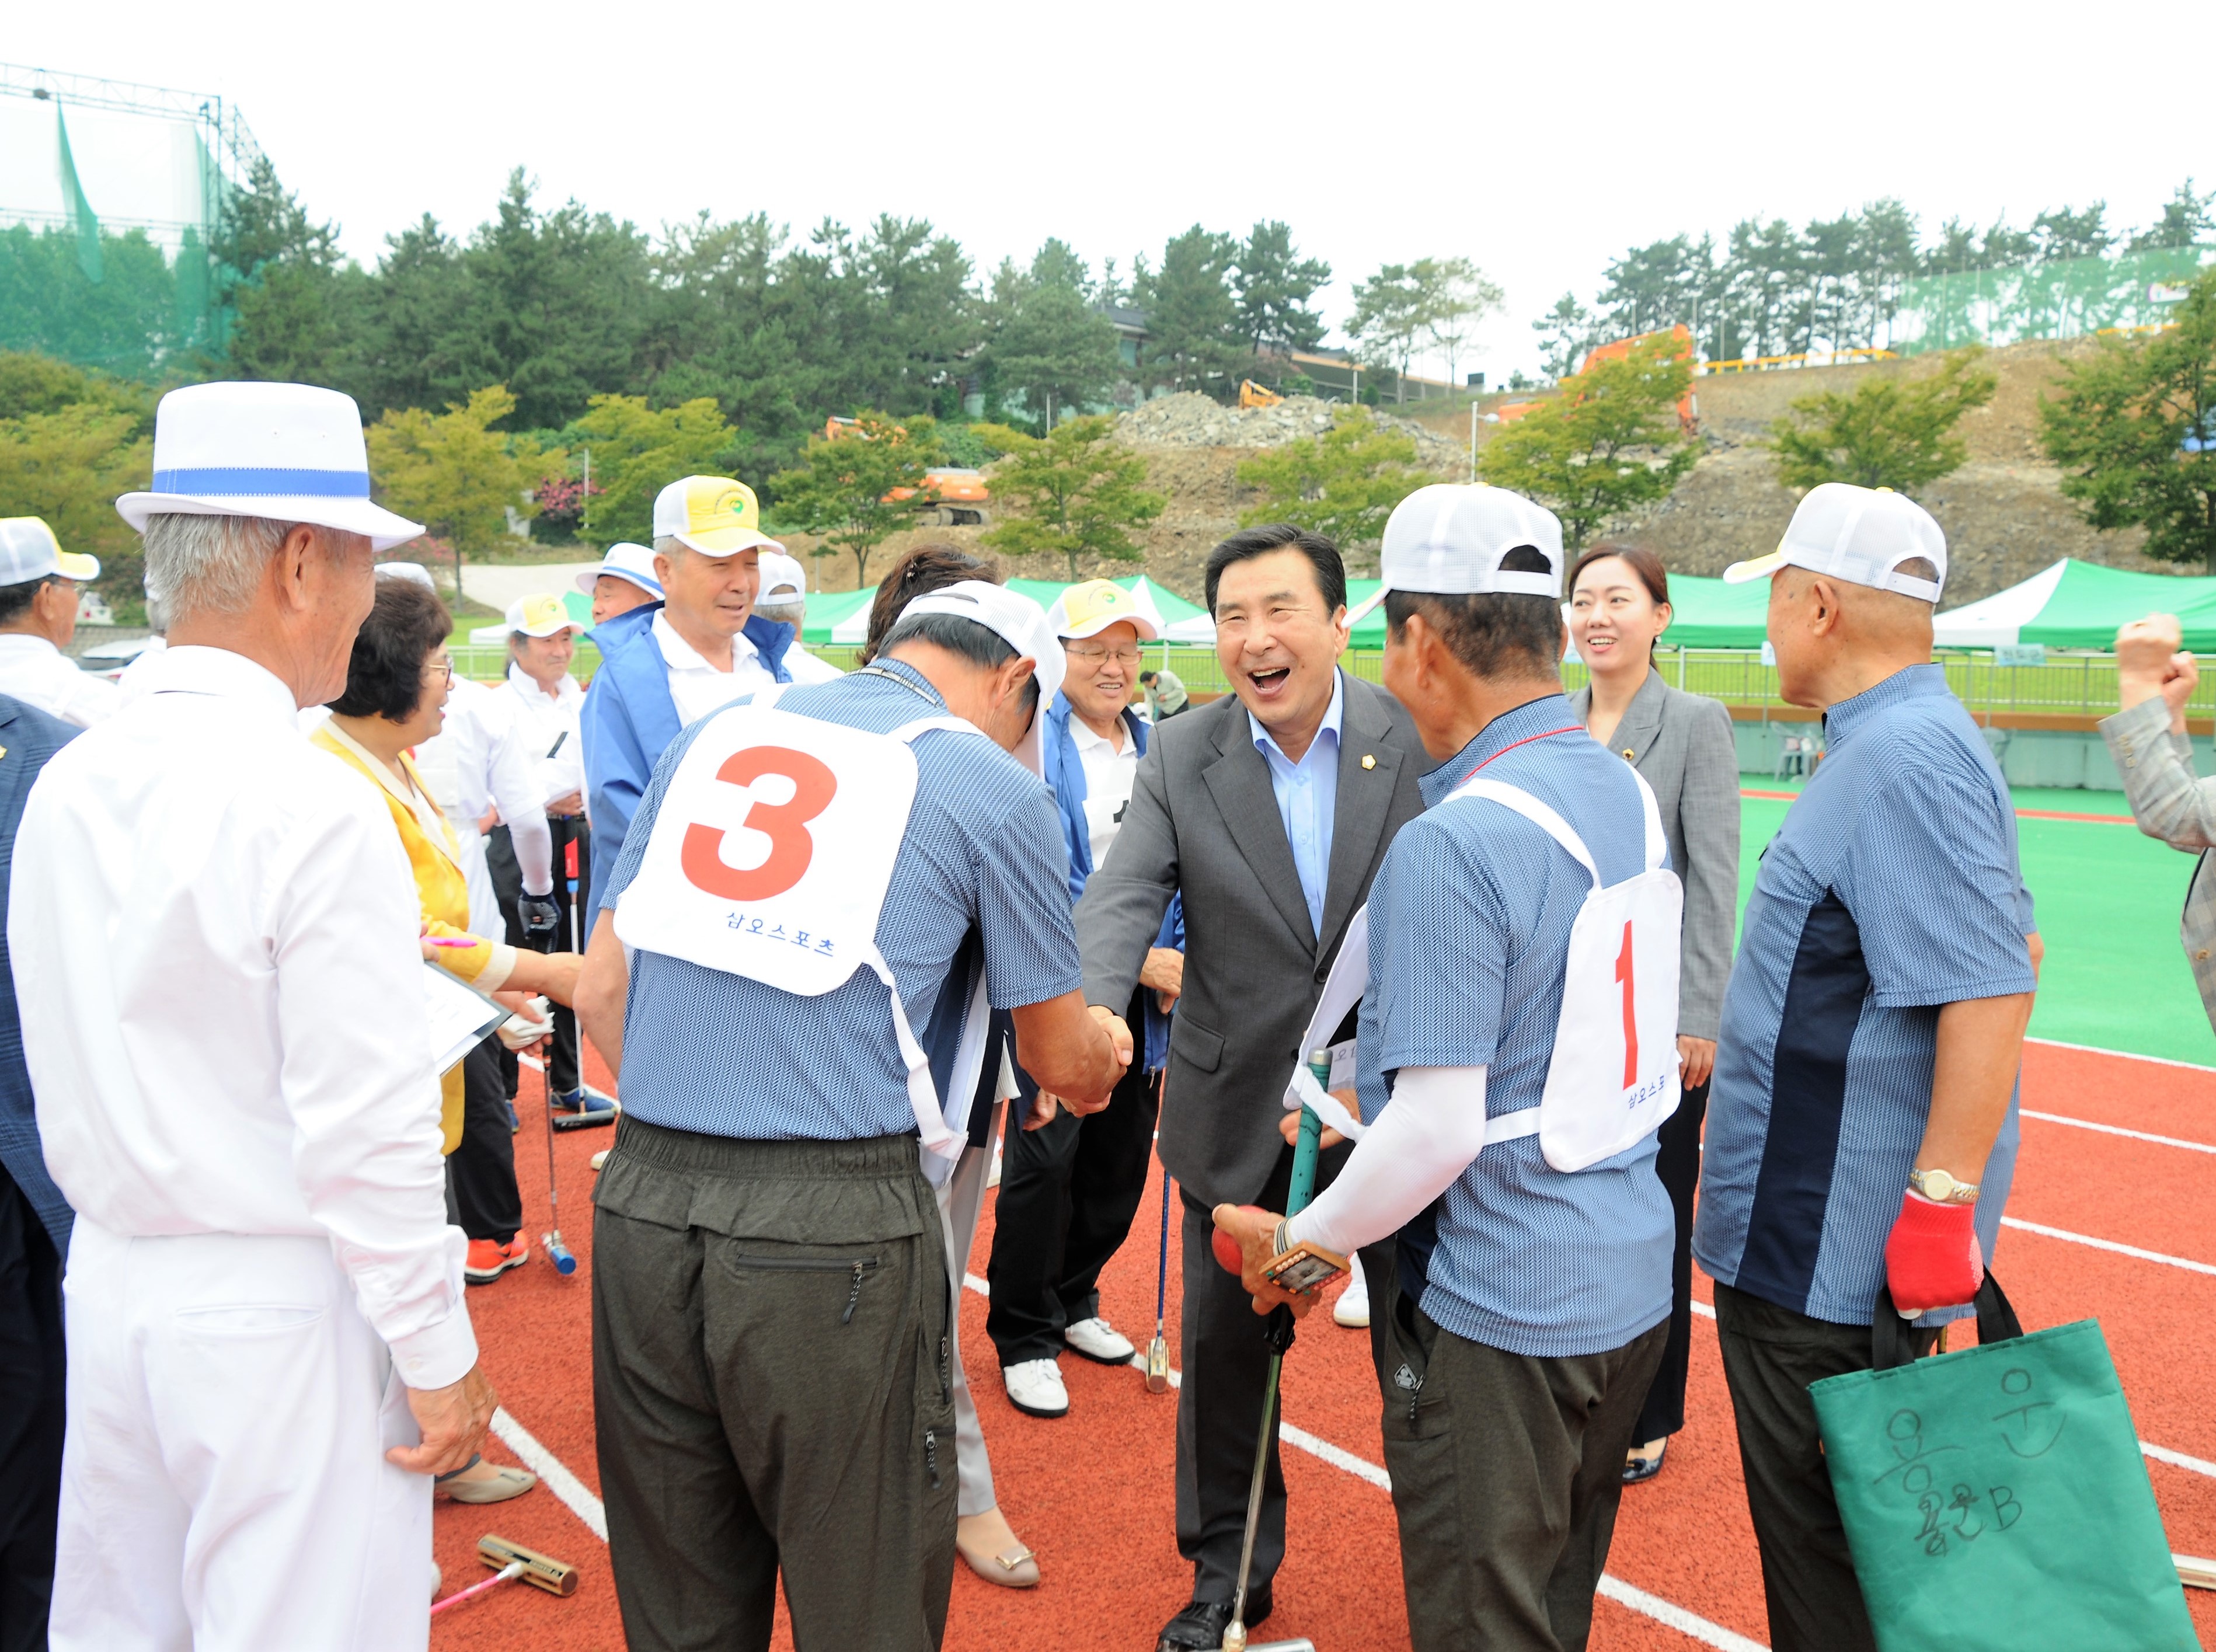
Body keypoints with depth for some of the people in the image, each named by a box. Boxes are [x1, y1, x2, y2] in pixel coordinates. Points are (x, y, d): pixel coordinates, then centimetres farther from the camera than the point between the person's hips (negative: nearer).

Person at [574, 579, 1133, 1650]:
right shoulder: (990, 786, 0)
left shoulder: (711, 737, 14)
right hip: (830, 1224, -5)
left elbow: (601, 990, 15)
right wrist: (1106, 1051, 31)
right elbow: (1060, 1058, 10)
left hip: (639, 1203, 6)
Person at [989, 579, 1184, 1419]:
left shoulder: (1157, 748, 10)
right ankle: (1024, 1337, 14)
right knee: (1045, 1160, -5)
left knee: (1122, 1159, 13)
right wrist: (1136, 961, -18)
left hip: (1139, 996, 6)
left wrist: (1174, 960, -1)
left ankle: (1073, 1300, 35)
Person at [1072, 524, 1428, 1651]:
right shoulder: (1181, 758, -5)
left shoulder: (1415, 739, -9)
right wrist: (1093, 1010, -36)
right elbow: (1123, 897, -15)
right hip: (1239, 1111, 2)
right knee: (1224, 1341, 15)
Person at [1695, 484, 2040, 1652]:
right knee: (1829, 1524, 22)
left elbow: (1994, 990, -27)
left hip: (1833, 1260, -10)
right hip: (1811, 1237, 10)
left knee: (1824, 1543, 5)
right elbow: (2004, 948, 20)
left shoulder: (1903, 760, -20)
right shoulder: (1898, 742, 12)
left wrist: (1940, 1207, -25)